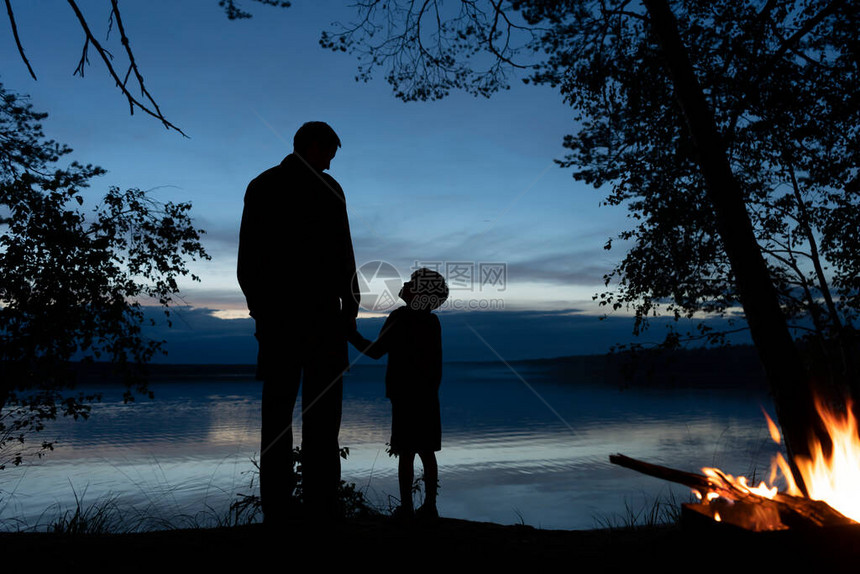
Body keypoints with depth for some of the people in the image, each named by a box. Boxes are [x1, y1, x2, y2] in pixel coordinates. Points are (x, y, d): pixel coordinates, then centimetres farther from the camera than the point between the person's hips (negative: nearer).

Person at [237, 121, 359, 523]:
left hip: (274, 312, 4)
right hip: (321, 312, -4)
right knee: (321, 410, 0)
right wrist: (350, 304, 2)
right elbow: (343, 254, -6)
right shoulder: (325, 188, -2)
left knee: (277, 410, 6)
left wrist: (258, 304, 15)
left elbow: (247, 259, 9)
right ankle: (320, 504, -1)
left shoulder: (259, 186, 11)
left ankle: (276, 507, 6)